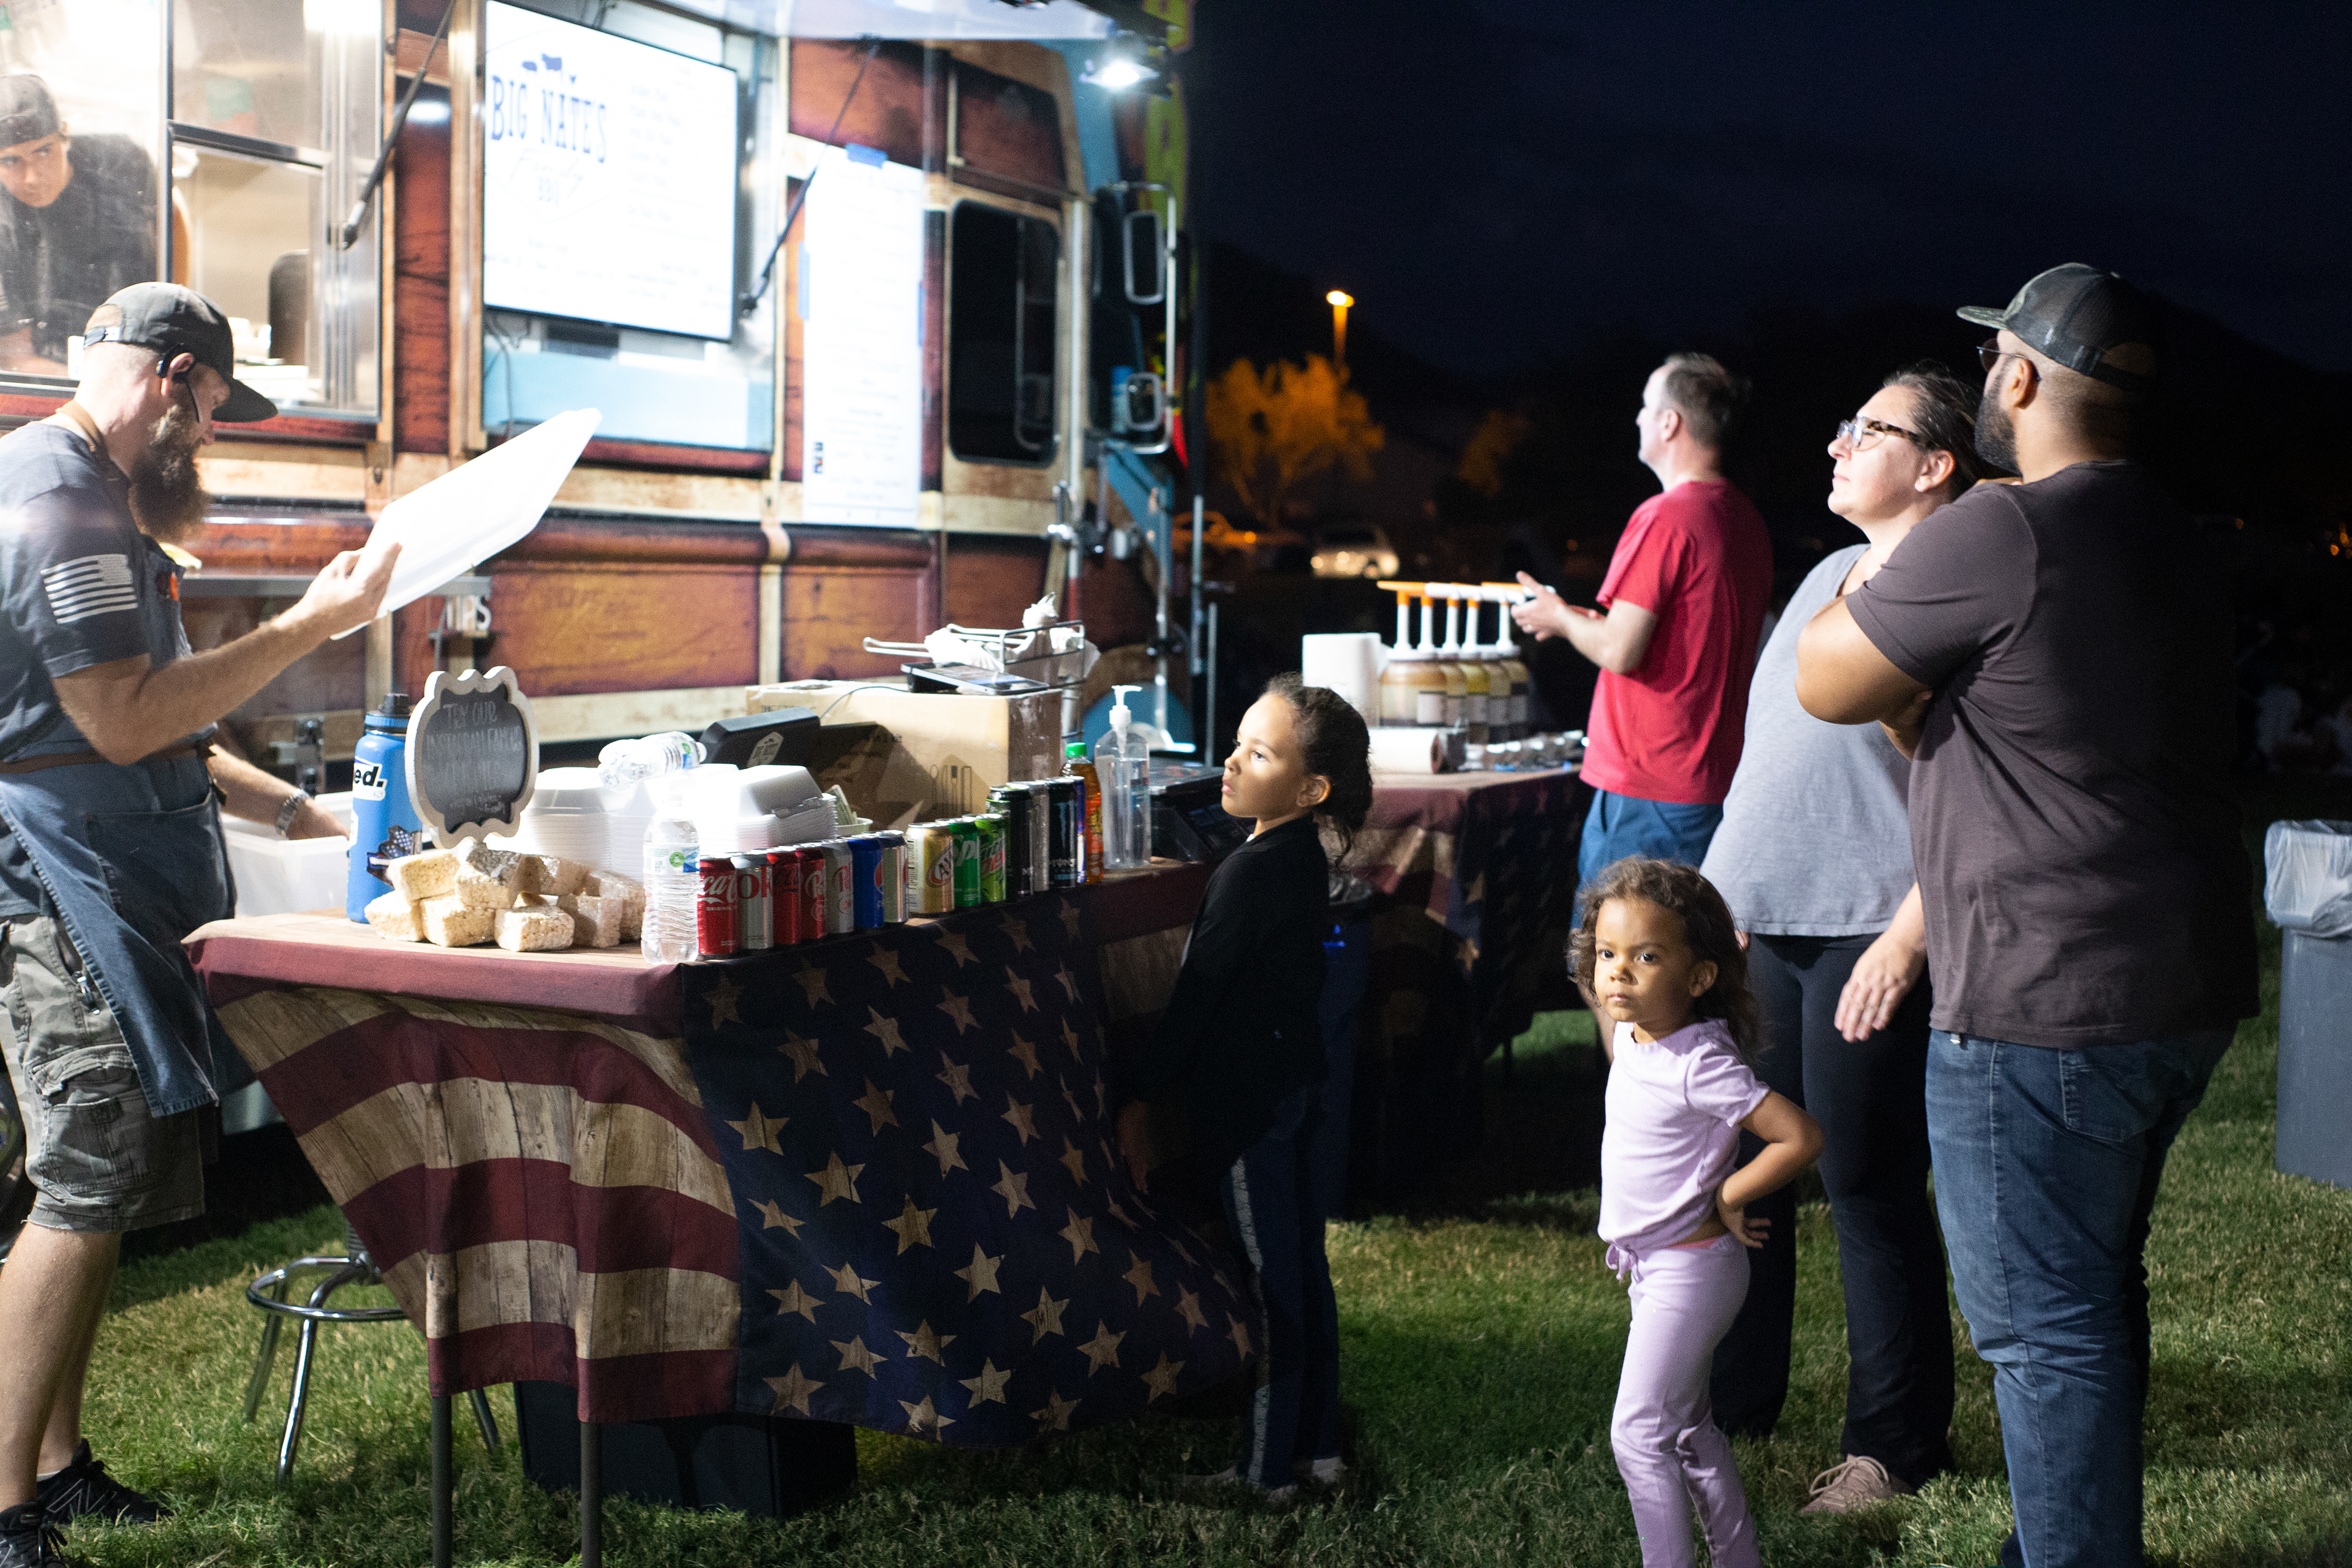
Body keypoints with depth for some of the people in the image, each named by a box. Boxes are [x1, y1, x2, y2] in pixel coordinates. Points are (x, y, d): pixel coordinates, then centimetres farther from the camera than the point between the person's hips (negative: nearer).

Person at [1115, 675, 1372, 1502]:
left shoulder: (1250, 873, -21)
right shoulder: (1303, 860, 6)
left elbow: (1196, 997, -19)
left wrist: (1138, 1098, -12)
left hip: (1246, 1104, -9)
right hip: (1294, 1083, 9)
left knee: (1269, 1279, -1)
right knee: (1302, 1264, 15)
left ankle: (1267, 1469, 9)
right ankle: (1316, 1443, 26)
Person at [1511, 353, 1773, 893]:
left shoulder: (1664, 518, -16)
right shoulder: (1746, 519, 11)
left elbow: (1619, 650, -19)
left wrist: (1561, 618, 2)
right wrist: (1585, 619, 20)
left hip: (1648, 792, -9)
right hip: (1719, 783, 9)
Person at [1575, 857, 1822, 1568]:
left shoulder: (1701, 1065, -25)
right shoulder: (1633, 1038, 0)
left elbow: (1800, 1137, -28)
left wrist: (1724, 1201, -19)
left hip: (1690, 1267, -9)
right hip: (1654, 1266, 9)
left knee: (1638, 1432, -8)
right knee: (1688, 1428, 19)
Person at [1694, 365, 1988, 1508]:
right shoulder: (1830, 575, 15)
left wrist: (1907, 938, -21)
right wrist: (1713, 885, 18)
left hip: (1865, 935, -8)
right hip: (1756, 920, 8)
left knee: (1868, 1186, 0)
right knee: (1740, 1165, 14)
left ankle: (1894, 1445, 15)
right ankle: (1731, 1402, 28)